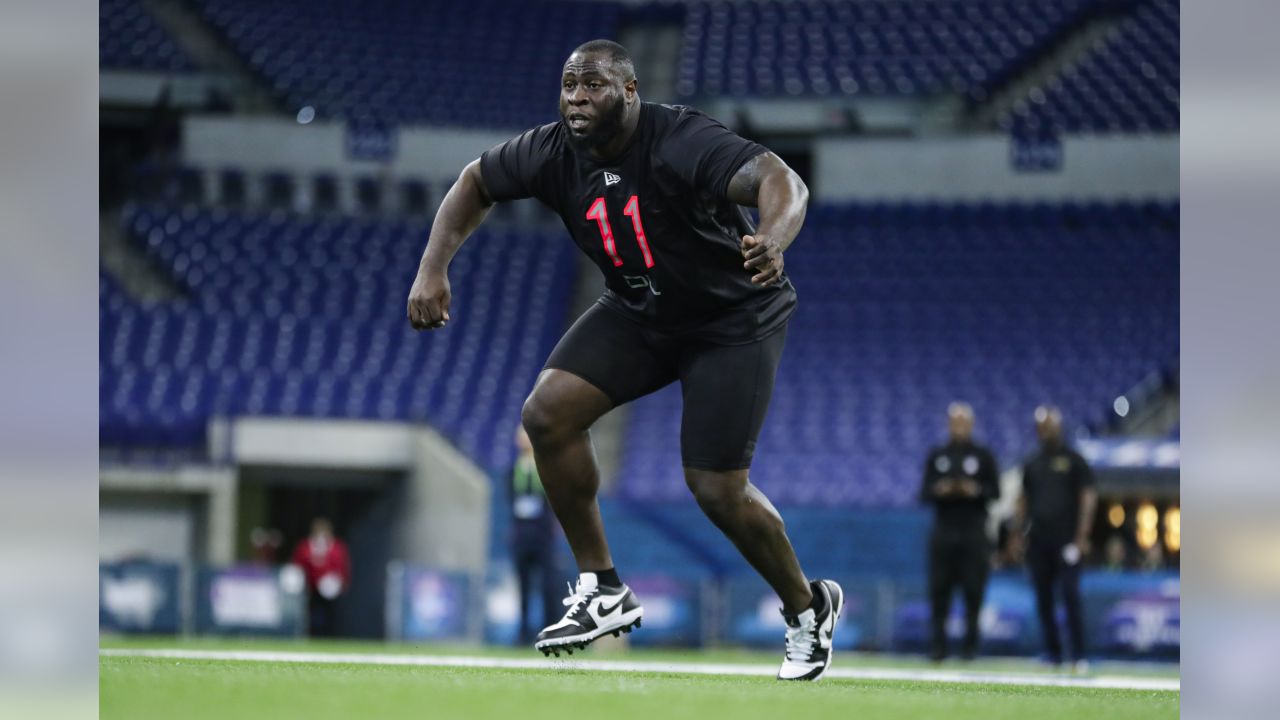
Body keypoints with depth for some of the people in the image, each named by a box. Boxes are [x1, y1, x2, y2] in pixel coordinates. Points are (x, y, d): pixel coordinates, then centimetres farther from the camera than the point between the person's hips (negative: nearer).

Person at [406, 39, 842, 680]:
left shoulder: (682, 142, -31)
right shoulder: (555, 153, -13)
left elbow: (782, 181, -44)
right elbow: (476, 182, 6)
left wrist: (772, 239, -67)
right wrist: (433, 269, -8)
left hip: (735, 320, -6)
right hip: (638, 311, 6)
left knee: (717, 492, -10)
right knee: (547, 414, -14)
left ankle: (808, 608, 19)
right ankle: (603, 591, -1)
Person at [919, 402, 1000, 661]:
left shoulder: (983, 456, 7)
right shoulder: (936, 456, 11)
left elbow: (995, 492, 4)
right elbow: (925, 494, 9)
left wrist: (976, 491, -16)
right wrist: (939, 490, -13)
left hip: (973, 533, -1)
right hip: (943, 531, 1)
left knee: (973, 589, -3)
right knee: (939, 589, -4)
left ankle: (970, 644, 5)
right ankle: (937, 646, 0)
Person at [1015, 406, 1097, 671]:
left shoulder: (1074, 461, 1)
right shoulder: (1032, 464, 15)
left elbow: (1088, 497, -3)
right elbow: (1024, 500, 19)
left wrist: (1082, 535, -11)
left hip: (1066, 540, -5)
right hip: (1038, 541, 5)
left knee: (1070, 595, -12)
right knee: (1043, 599, 5)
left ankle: (1079, 656, -11)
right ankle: (1053, 654, 13)